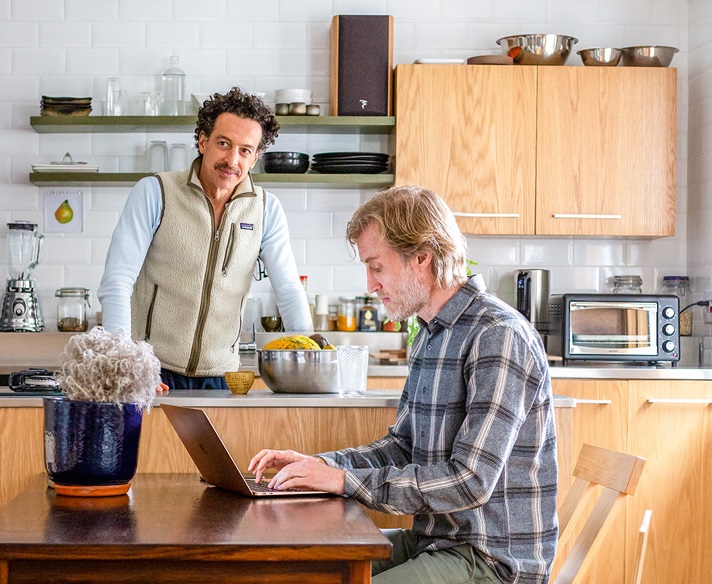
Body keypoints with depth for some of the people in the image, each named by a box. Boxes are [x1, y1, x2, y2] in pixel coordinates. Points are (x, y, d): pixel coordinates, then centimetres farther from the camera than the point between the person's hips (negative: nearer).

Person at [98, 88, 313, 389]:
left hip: (220, 376, 3)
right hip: (153, 370, -3)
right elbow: (116, 282, -8)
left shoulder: (267, 210, 6)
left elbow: (289, 291, 5)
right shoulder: (154, 192, -3)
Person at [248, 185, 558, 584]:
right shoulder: (432, 336, 12)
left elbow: (470, 481, -24)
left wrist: (345, 479, -21)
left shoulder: (498, 337, -19)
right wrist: (317, 464, 3)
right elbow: (403, 446, 18)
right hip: (436, 542, 9)